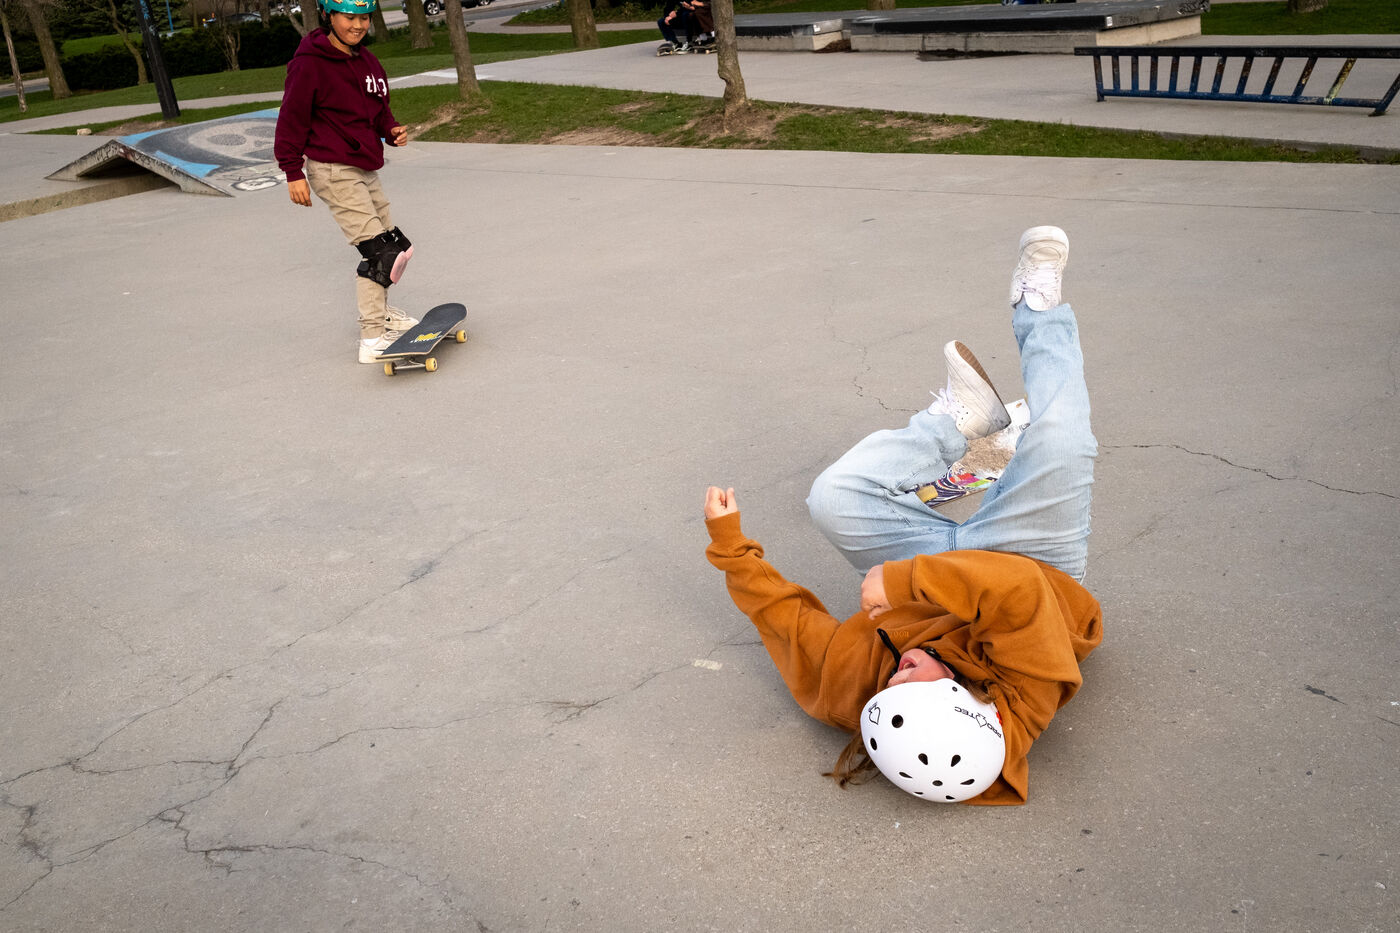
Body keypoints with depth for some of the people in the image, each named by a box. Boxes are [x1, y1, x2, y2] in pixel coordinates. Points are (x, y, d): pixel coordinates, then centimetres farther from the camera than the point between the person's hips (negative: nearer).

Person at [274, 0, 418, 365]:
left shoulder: (367, 61, 12)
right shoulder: (310, 63, -12)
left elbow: (379, 109, 22)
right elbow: (292, 118, -11)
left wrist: (392, 130, 0)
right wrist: (294, 172, -13)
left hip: (365, 169, 9)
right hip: (333, 170, -9)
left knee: (394, 247, 15)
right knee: (381, 251, -17)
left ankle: (379, 311, 36)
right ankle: (372, 339, -13)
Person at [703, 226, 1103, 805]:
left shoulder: (838, 689, -37)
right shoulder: (1023, 701, -44)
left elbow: (783, 612, -22)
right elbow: (1019, 586, -53)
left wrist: (728, 544, -19)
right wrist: (910, 578, -53)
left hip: (934, 568, 3)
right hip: (1033, 563, -2)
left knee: (834, 496, -17)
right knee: (1056, 440, -22)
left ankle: (960, 416, 9)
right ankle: (1038, 310, 11)